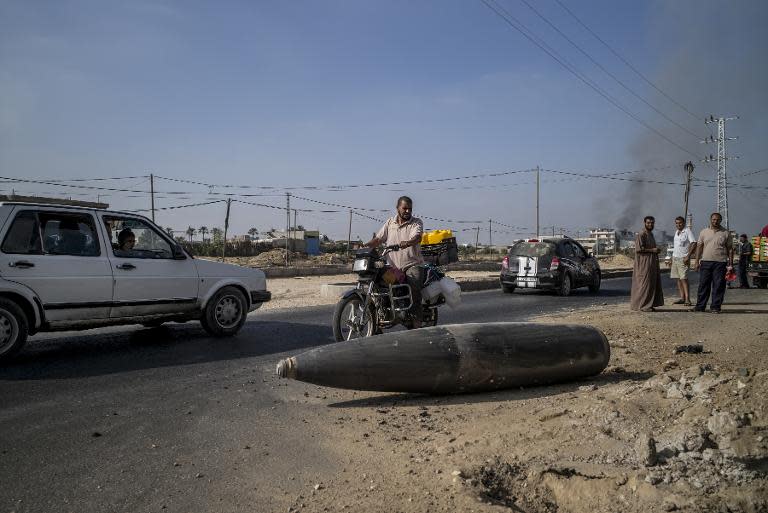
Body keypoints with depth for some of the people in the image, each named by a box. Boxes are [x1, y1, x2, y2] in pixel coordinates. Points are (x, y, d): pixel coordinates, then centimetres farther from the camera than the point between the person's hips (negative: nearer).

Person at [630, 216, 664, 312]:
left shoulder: (651, 235, 17)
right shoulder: (641, 235, -11)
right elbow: (638, 249, -20)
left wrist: (656, 250, 11)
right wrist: (652, 250, -18)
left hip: (652, 263, 10)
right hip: (644, 264, -9)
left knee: (653, 284, 9)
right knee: (644, 284, -8)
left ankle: (649, 304, 14)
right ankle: (641, 305, -3)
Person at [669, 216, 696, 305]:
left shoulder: (687, 231, -8)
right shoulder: (676, 232, 16)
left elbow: (694, 244, -16)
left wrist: (688, 256, -20)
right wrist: (671, 259, 21)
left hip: (683, 259, -8)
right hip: (675, 258, 8)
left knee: (683, 278, -12)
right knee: (678, 279, 5)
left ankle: (687, 299, -12)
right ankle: (682, 298, 8)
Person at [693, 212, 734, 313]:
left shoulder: (725, 233, 7)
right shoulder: (704, 232, 11)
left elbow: (730, 249, 8)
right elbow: (699, 247, 10)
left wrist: (730, 264, 1)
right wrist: (697, 261, 3)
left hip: (720, 263, -1)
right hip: (705, 262, 1)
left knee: (718, 286, 0)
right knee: (703, 285, 2)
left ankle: (715, 307, 6)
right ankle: (700, 306, 7)